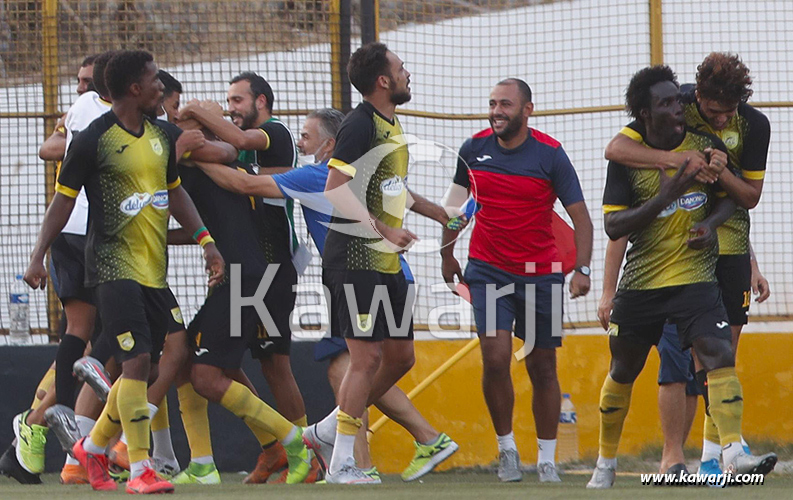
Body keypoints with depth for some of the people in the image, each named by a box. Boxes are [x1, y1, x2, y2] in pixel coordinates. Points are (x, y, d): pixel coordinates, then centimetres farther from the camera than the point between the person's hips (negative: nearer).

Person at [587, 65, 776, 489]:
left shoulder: (707, 146, -1)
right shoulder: (627, 157, -6)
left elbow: (728, 196, 13)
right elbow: (612, 226, -11)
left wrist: (710, 223, -9)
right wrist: (664, 198, -23)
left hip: (695, 275, 0)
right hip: (640, 281, 0)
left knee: (719, 355, -22)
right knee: (623, 371, 13)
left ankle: (733, 451, -31)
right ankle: (605, 464, 30)